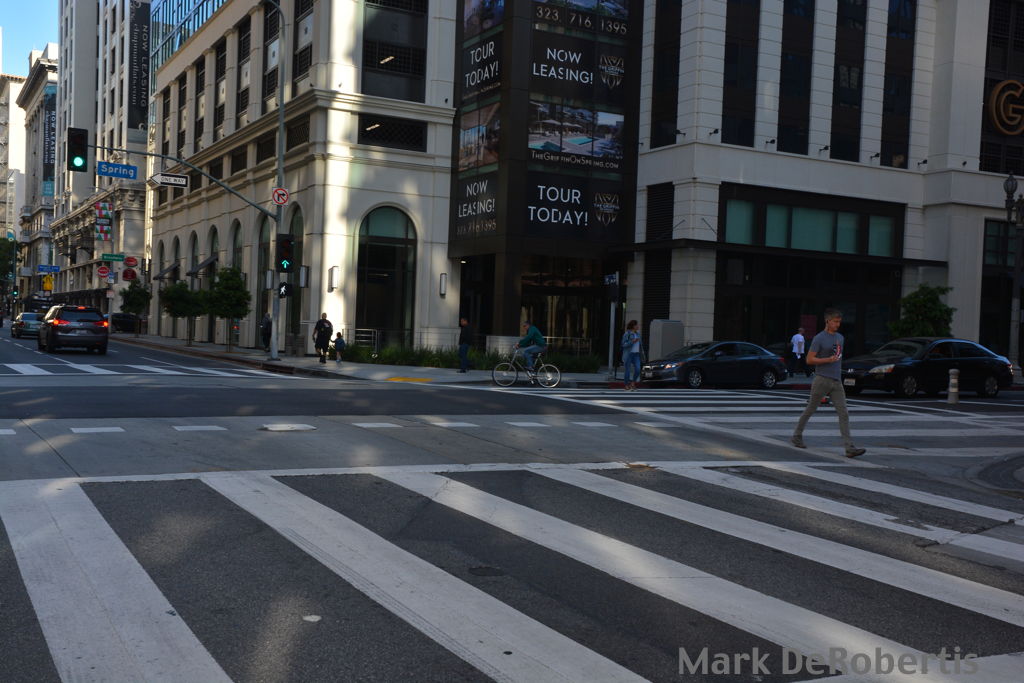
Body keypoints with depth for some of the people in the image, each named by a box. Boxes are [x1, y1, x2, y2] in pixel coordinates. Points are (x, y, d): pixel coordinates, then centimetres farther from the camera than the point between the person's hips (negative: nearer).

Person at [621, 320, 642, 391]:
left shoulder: (638, 333, 11)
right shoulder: (627, 334, -9)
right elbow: (623, 344, -12)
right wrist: (632, 341, -22)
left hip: (636, 354, 5)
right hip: (628, 354, -5)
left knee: (638, 369, -6)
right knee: (628, 370, 0)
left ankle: (633, 383, 14)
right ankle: (627, 386, 11)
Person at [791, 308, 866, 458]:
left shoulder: (840, 338, 14)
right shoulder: (819, 338, -7)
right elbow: (809, 360, -10)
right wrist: (828, 360, -19)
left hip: (837, 381, 6)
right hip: (822, 380, -5)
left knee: (843, 413, -5)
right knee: (810, 410, 6)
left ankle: (850, 448, -10)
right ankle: (796, 436, 25)